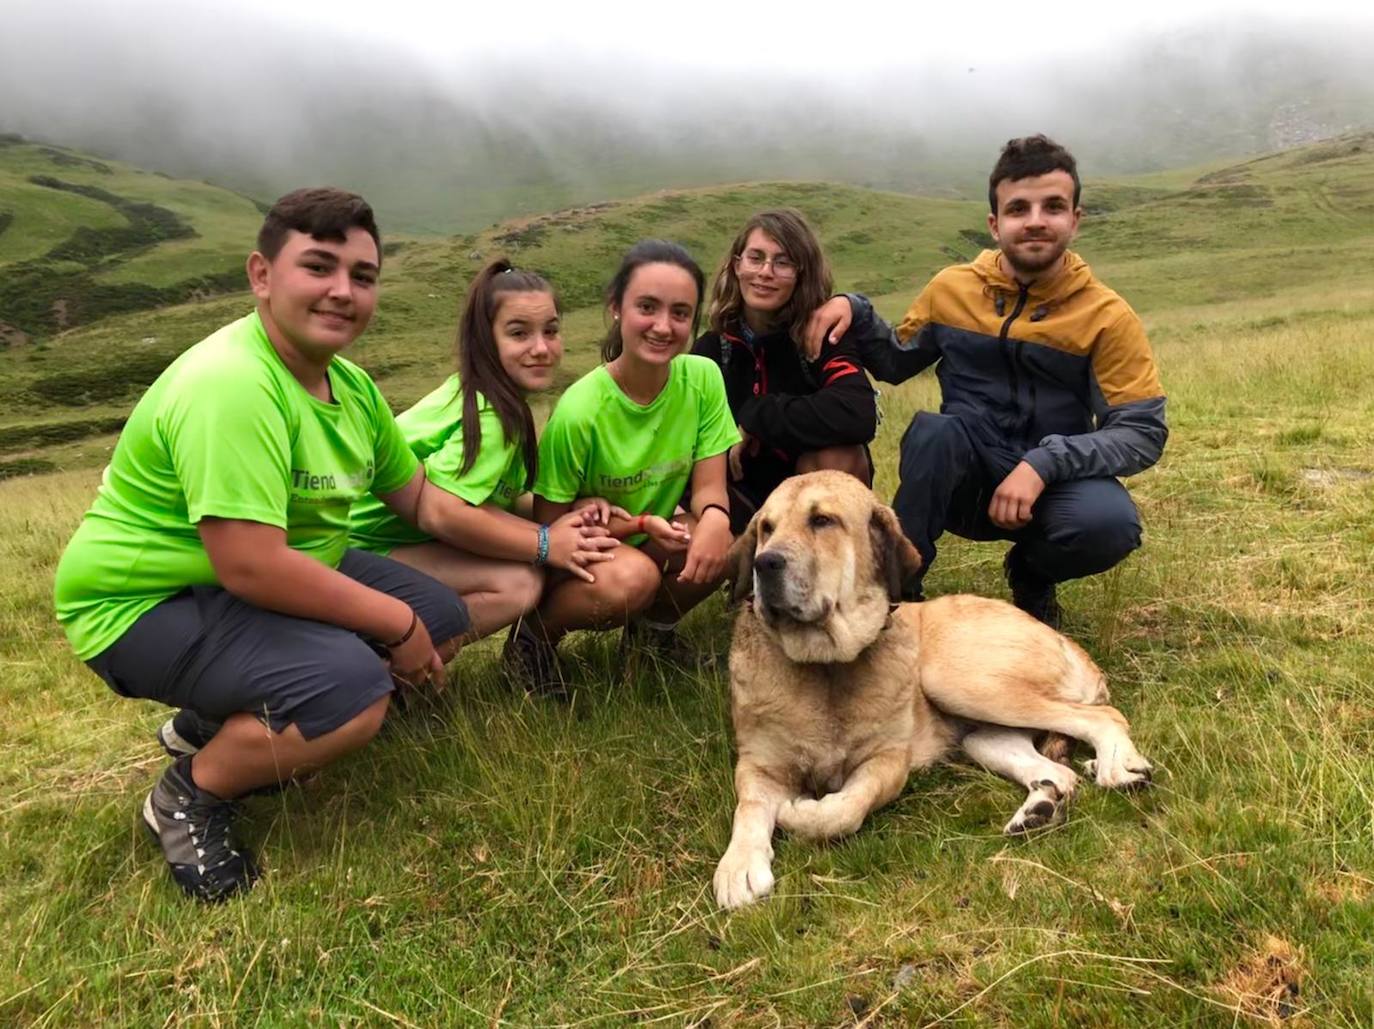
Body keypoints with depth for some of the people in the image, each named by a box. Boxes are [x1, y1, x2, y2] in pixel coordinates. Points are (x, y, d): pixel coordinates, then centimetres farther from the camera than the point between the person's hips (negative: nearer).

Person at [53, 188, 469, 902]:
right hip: (148, 605, -9)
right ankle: (188, 794, 0)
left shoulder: (351, 384, 2)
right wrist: (395, 623, -22)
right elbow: (252, 566, -33)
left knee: (444, 618, 4)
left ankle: (215, 723, 13)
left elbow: (418, 499, 9)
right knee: (352, 691, -30)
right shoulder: (229, 385, -28)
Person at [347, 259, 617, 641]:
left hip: (410, 535, 10)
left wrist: (553, 525, -13)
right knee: (520, 583, -22)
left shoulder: (476, 394, 5)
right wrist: (545, 544, -22)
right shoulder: (489, 415, -23)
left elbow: (480, 497, 2)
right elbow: (443, 512, -30)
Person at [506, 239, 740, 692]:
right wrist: (639, 525, -27)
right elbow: (547, 527, -15)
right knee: (631, 578, -36)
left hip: (654, 548, 5)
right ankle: (535, 633, -4)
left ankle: (654, 623, 7)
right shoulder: (579, 411, -25)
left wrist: (714, 519, -34)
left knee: (726, 540, -24)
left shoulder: (703, 378, -13)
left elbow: (709, 487, -10)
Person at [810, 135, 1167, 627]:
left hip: (1054, 483, 0)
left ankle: (1031, 573, 3)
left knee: (1109, 523, -33)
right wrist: (855, 312, -7)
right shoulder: (951, 289, 0)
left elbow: (1144, 432, -10)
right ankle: (896, 585, -16)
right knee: (932, 430, -32)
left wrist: (1043, 465, -26)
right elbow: (895, 364, 14)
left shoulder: (1107, 316, -7)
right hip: (962, 480, 1)